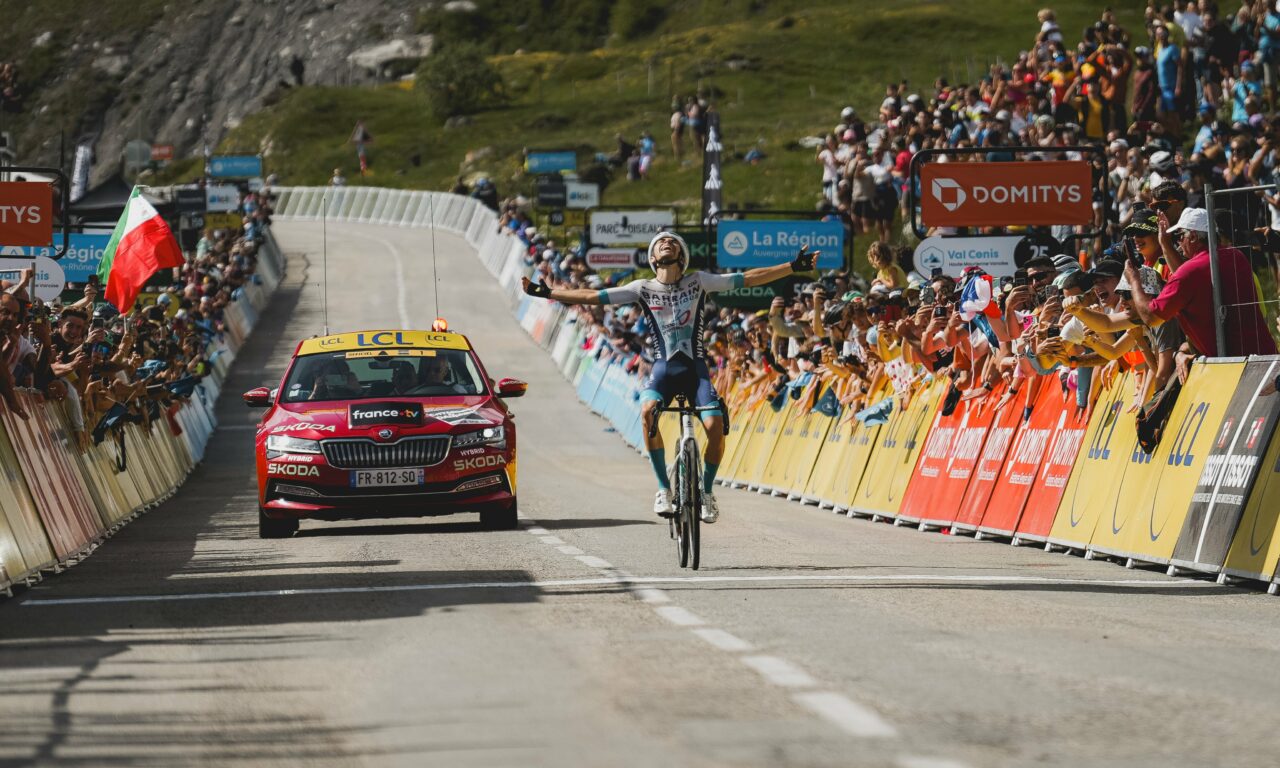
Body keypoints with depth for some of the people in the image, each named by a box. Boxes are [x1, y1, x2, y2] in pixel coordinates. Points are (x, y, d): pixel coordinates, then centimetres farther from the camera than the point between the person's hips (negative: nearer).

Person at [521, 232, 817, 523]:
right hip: (663, 367, 0)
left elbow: (748, 279, 3)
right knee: (648, 410, -32)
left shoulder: (698, 282, 5)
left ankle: (706, 491, 3)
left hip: (695, 367, 0)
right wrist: (546, 293, -1)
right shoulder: (643, 288, 6)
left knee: (715, 425, -23)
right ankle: (664, 488, -19)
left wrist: (793, 267, -4)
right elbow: (592, 296, 5)